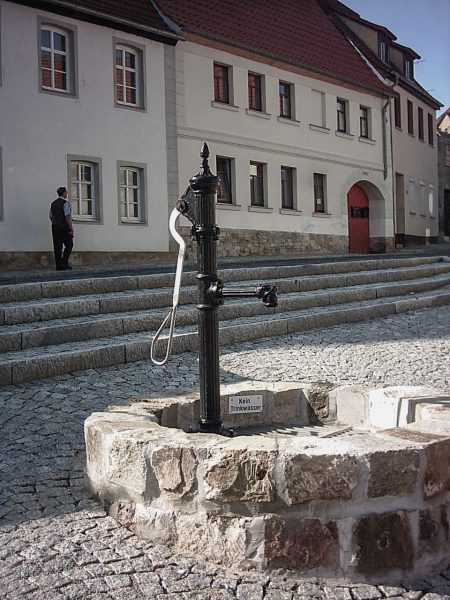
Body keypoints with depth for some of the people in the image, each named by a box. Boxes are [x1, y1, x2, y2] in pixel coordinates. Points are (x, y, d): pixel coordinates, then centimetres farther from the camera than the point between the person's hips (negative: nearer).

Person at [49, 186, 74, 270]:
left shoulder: (53, 203, 13)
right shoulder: (65, 203, -9)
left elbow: (50, 216, 17)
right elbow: (68, 216, -16)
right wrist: (71, 228, -14)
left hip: (55, 227, 7)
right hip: (64, 228, -7)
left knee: (57, 247, 6)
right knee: (69, 245, 1)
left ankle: (58, 265, 5)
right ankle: (64, 263, -10)